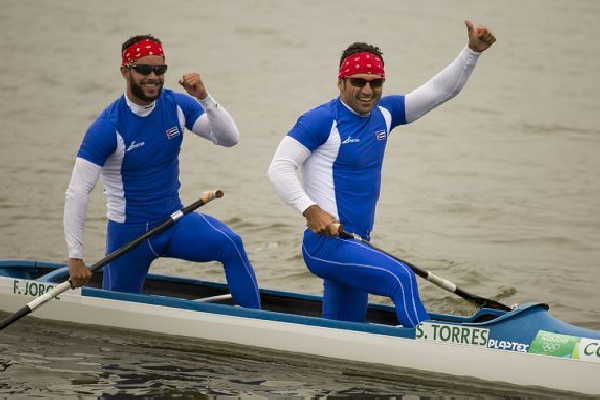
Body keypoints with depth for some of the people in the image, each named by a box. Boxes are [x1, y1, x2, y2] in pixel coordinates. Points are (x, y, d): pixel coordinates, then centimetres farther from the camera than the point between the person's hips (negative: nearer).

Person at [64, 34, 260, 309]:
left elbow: (229, 138, -11)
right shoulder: (108, 128, -20)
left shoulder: (176, 106, -5)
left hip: (174, 222, 3)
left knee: (230, 245, -26)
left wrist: (204, 99, -28)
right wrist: (75, 257, -23)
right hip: (128, 232, -3)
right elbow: (77, 193, -21)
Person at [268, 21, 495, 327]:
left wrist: (472, 51, -5)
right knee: (401, 279, -28)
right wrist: (310, 209, -27)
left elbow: (441, 90, 9)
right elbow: (279, 168, -14)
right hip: (326, 244, -9)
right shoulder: (322, 120, -11)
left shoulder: (383, 114, 10)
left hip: (356, 246, 9)